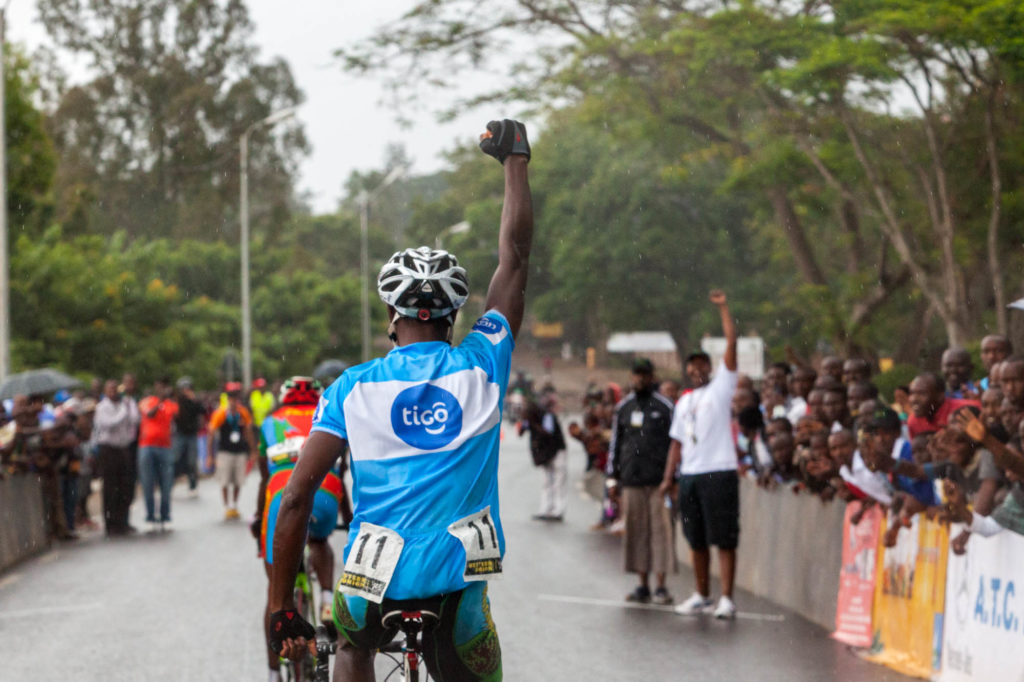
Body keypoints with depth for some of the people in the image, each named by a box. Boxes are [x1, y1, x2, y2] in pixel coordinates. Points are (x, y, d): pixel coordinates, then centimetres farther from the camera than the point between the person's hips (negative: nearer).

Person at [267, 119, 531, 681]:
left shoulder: (353, 387, 1)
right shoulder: (482, 368, 2)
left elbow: (296, 497, -6)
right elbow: (515, 256, 14)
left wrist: (281, 611, 1)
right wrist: (515, 158, 25)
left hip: (376, 588, 1)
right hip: (459, 590, -1)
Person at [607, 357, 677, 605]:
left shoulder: (665, 407, 2)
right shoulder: (623, 408, 14)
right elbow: (615, 443, 18)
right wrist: (613, 477, 13)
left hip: (658, 480, -4)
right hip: (631, 480, 4)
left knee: (660, 529, -6)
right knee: (636, 532, 5)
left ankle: (661, 586, -4)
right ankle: (643, 586, 11)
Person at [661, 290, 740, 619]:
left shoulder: (720, 387, 3)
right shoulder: (684, 402, 20)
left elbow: (732, 342, -7)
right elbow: (677, 442, 18)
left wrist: (723, 308, -8)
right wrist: (669, 477, 10)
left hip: (719, 472, -6)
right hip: (689, 475, 6)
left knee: (724, 539, -7)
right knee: (697, 540, 13)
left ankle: (726, 599, -8)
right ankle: (701, 595, 22)